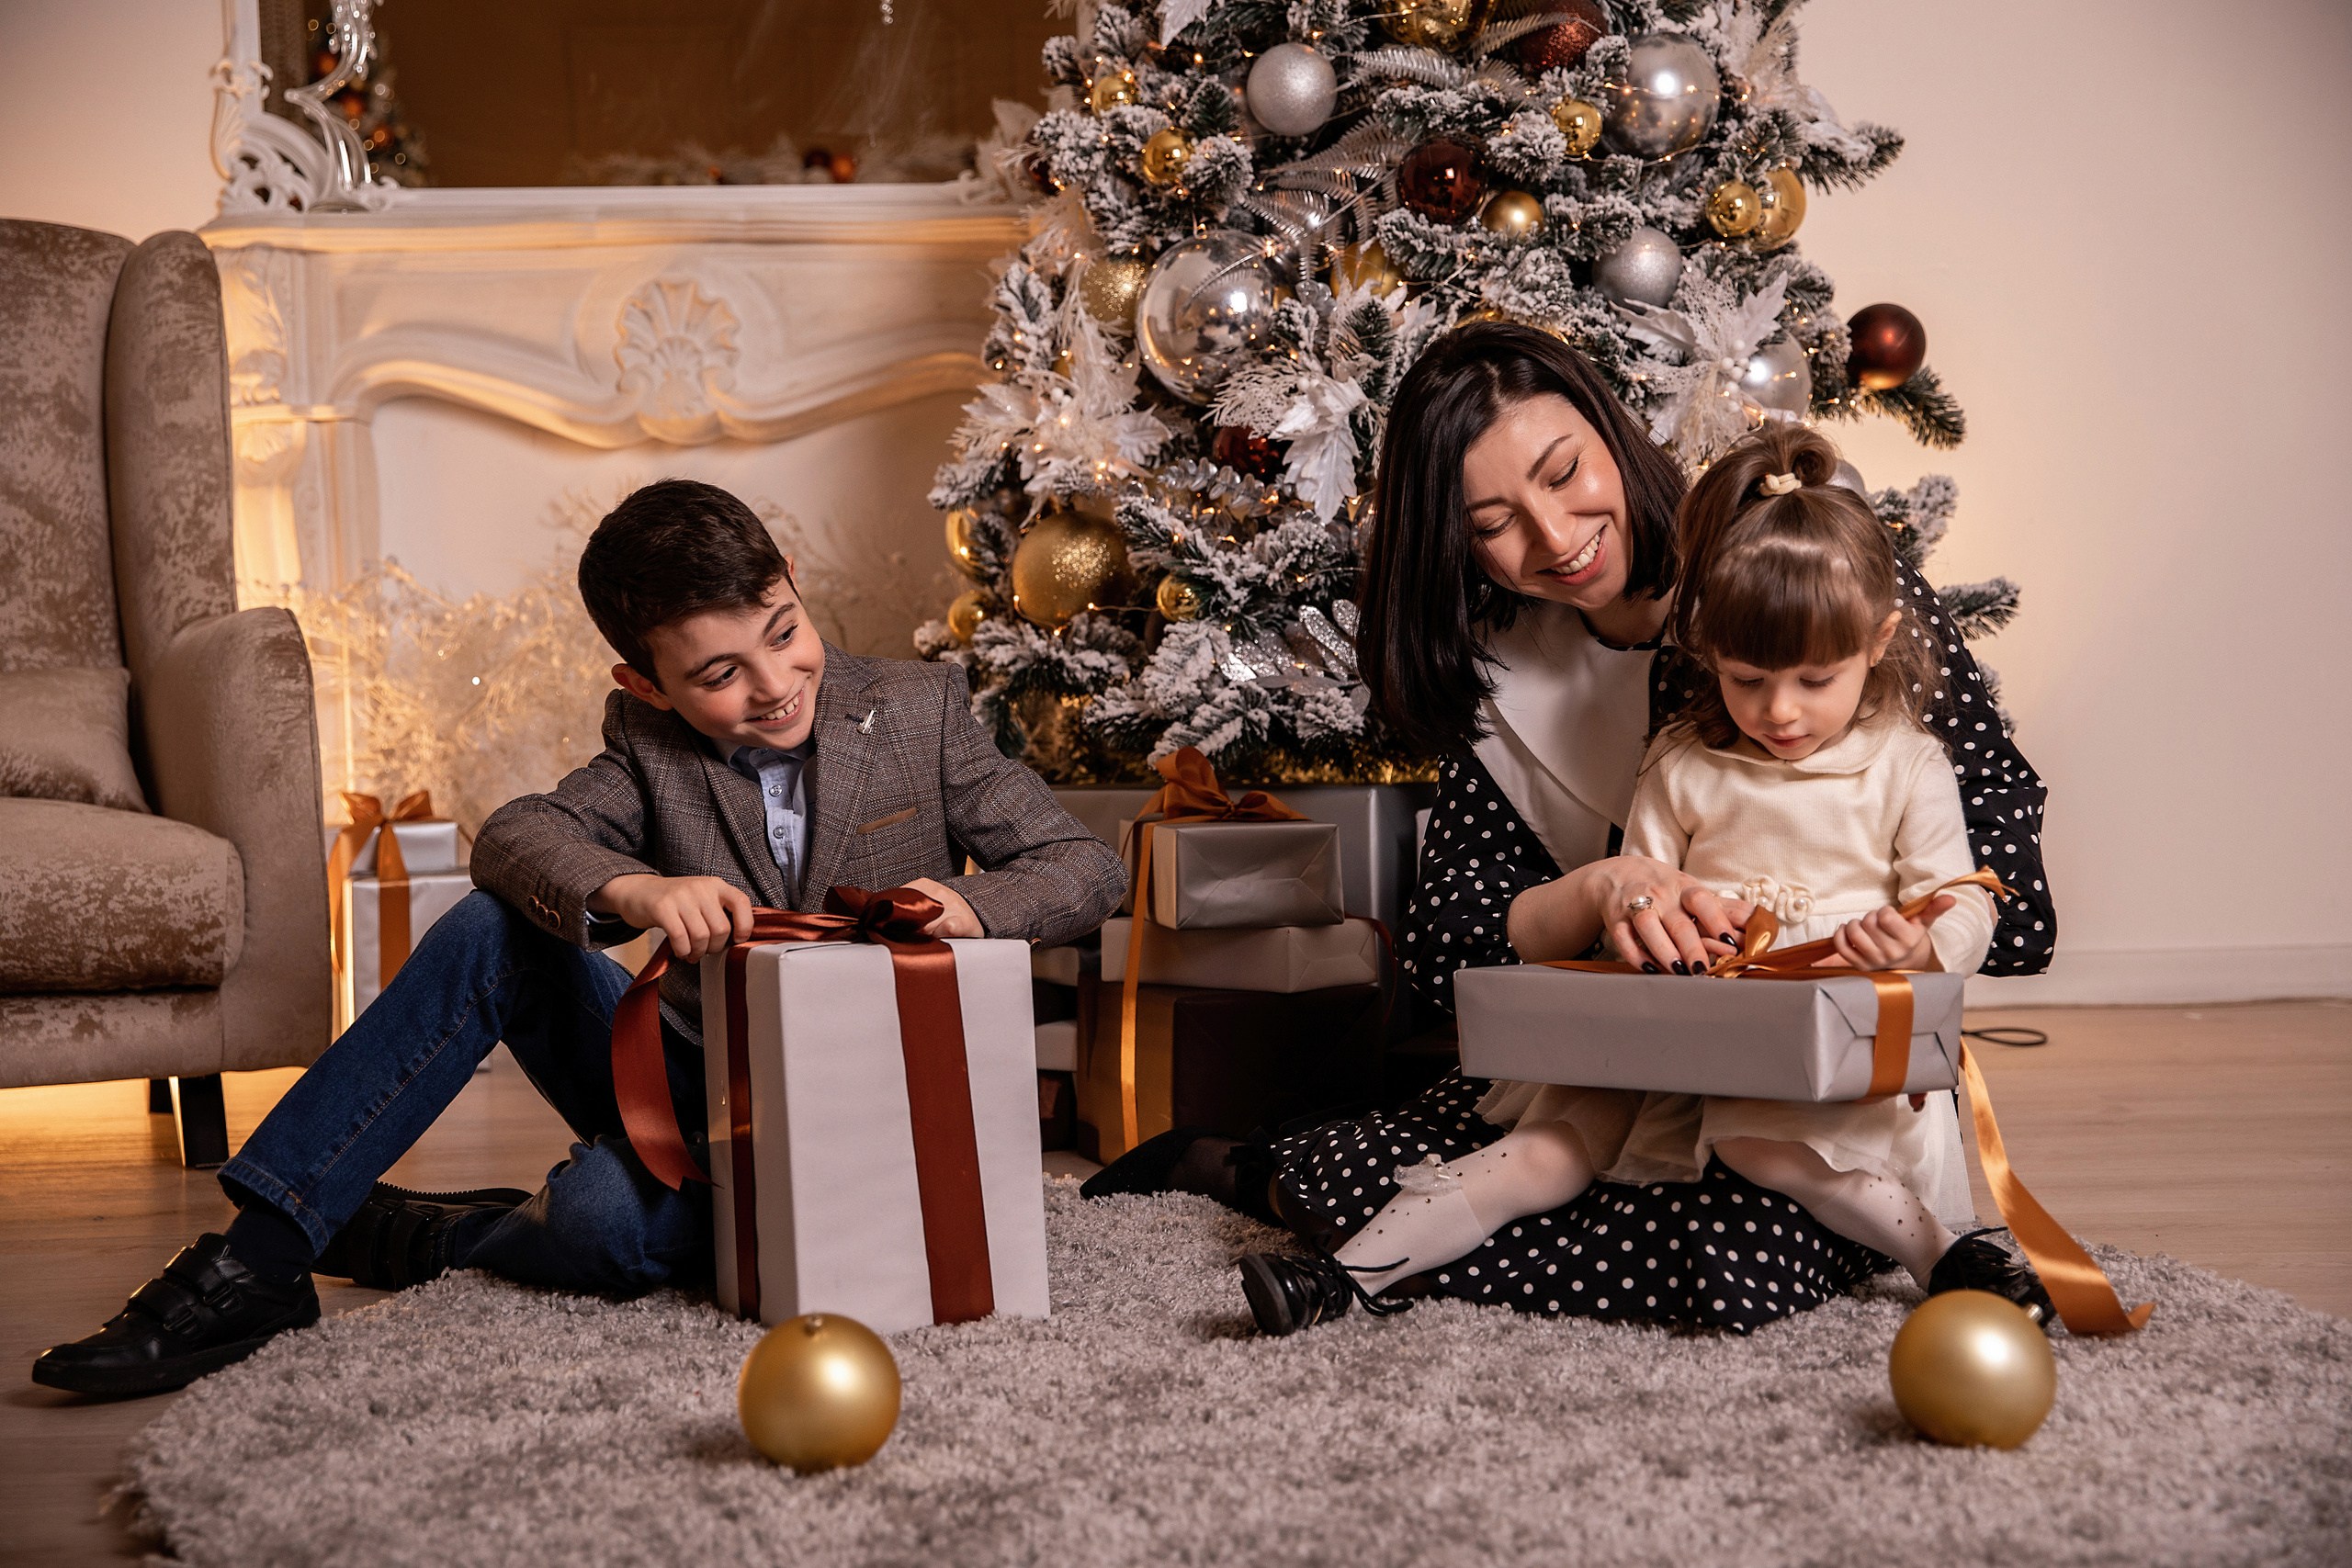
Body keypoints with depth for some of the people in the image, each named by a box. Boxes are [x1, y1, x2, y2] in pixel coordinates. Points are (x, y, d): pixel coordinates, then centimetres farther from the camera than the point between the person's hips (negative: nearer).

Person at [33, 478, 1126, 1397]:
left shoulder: (921, 711, -5)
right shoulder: (652, 739, 0)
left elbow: (1086, 870, -6)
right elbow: (514, 835, -17)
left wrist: (970, 908, -28)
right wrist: (630, 891, -39)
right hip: (695, 1082, 4)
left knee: (608, 1217, -34)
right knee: (489, 933, -18)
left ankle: (428, 1237, 1)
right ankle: (257, 1259, -17)